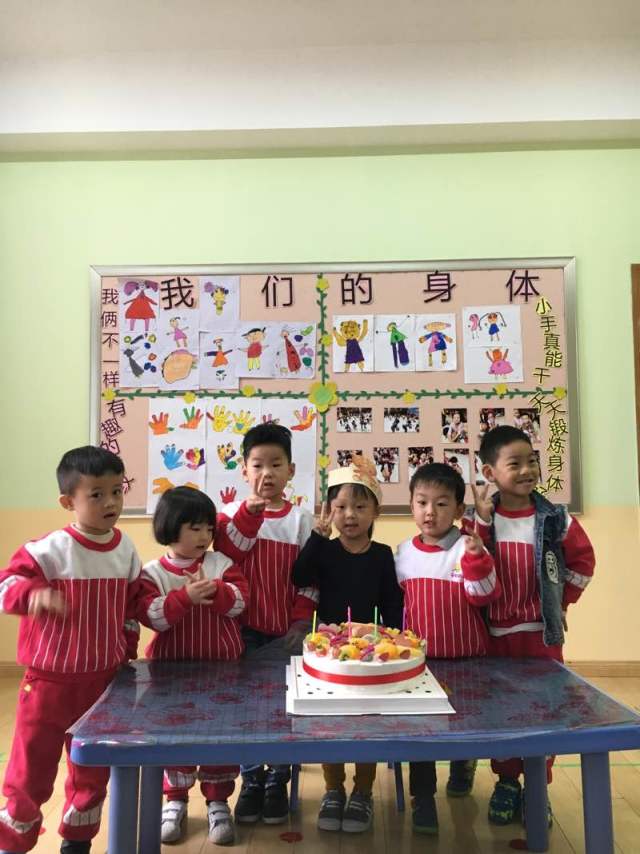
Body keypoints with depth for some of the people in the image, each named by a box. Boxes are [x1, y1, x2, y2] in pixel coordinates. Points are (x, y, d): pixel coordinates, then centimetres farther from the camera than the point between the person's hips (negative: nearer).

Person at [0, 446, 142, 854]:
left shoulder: (126, 550, -2)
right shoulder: (49, 550, -18)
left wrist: (128, 652, 13)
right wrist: (34, 594, -41)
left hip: (104, 681, 4)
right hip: (50, 681, -4)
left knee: (93, 771, 18)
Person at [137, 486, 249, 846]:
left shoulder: (221, 563, -2)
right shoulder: (152, 573, -6)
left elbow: (240, 599, -11)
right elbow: (151, 616, -17)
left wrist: (215, 591, -29)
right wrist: (185, 596, -30)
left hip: (222, 669, 1)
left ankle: (218, 801, 26)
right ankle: (175, 800, 33)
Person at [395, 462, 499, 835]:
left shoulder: (469, 549, -12)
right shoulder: (403, 552, 1)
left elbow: (484, 596, -21)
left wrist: (476, 559, -35)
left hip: (464, 658, -2)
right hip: (417, 658, 2)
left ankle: (463, 762, 49)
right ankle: (424, 798, 24)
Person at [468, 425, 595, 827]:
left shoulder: (556, 519, -7)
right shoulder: (481, 520, -5)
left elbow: (583, 560, 5)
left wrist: (561, 602, 3)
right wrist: (482, 520, -19)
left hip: (542, 630, 0)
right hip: (495, 632, 1)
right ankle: (507, 781, 31)